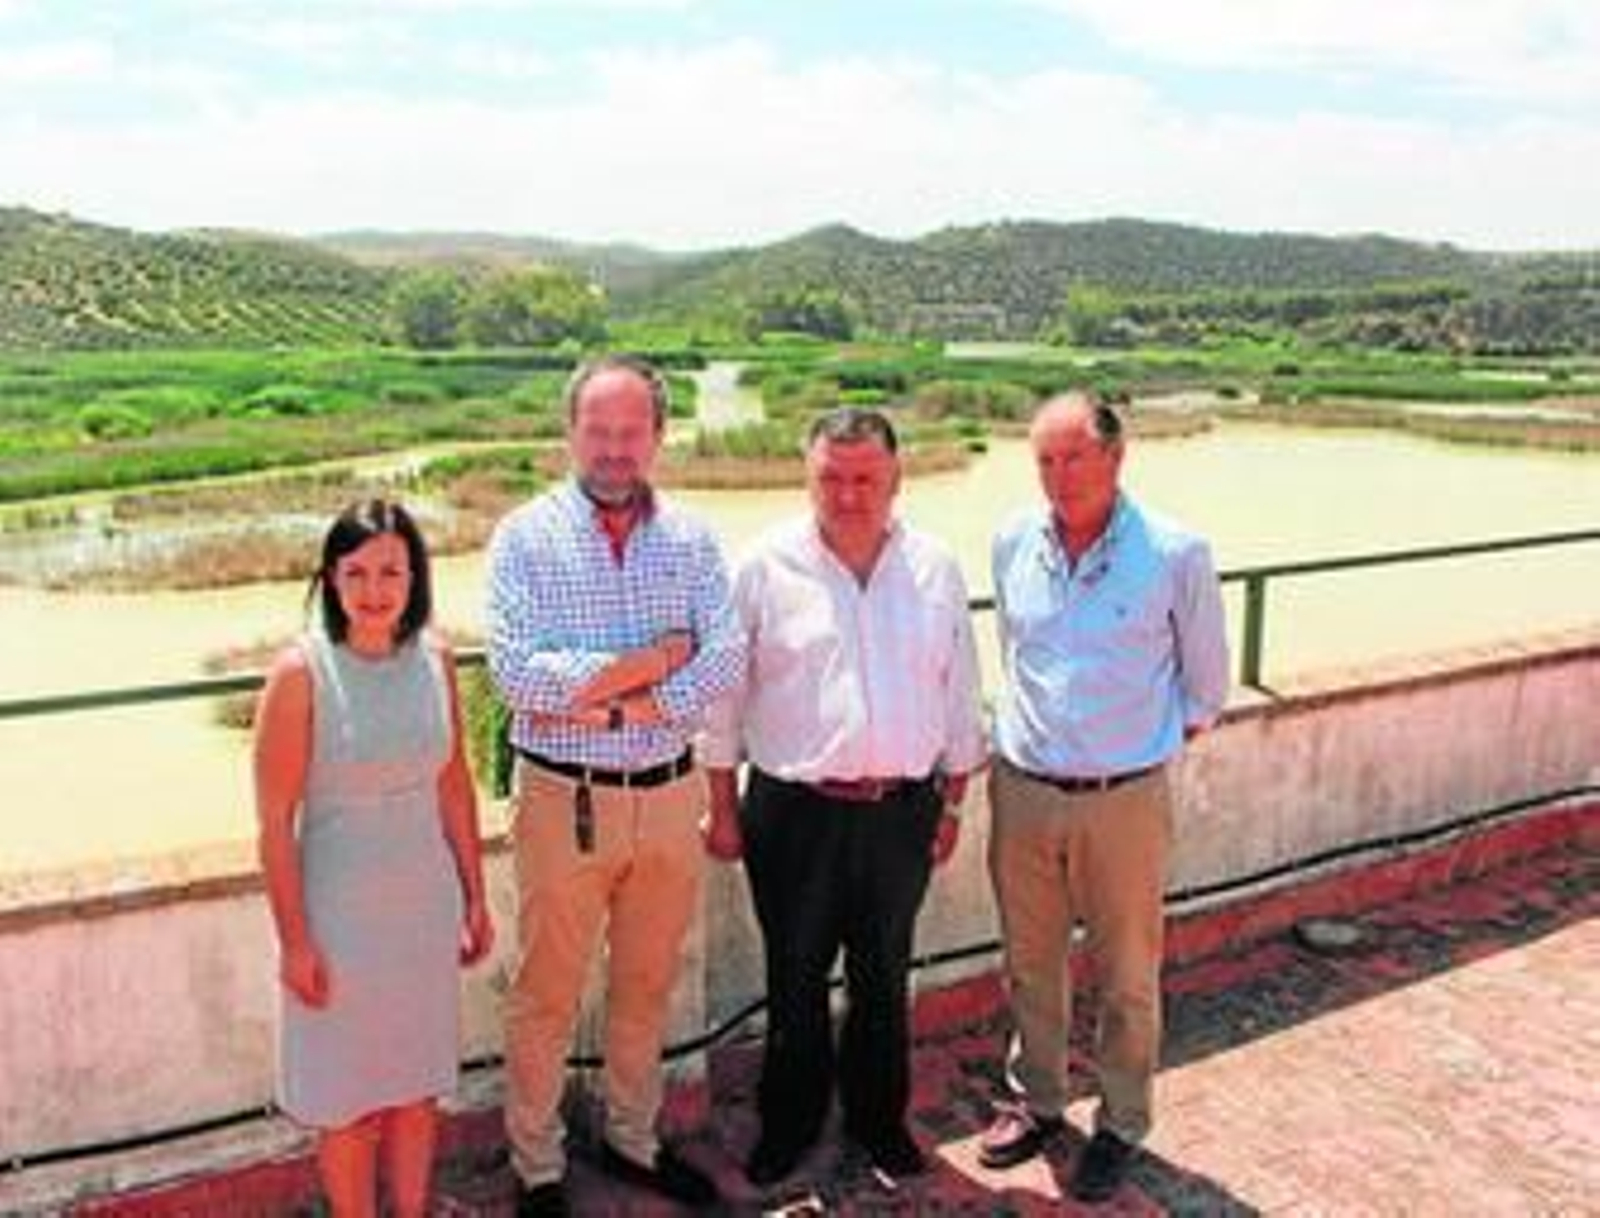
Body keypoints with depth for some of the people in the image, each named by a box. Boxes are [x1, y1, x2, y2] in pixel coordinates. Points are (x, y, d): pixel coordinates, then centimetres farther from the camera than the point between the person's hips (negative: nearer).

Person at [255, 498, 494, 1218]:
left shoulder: (434, 659, -4)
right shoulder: (301, 672, -17)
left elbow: (454, 785, 5)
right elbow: (275, 820, -13)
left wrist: (474, 897, 9)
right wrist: (294, 941, -11)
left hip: (426, 907, 4)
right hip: (340, 912, -4)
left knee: (418, 1082, 19)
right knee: (350, 1100, 13)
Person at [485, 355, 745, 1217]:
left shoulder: (690, 539, 3)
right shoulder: (525, 538, -6)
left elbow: (726, 657, -8)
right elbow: (515, 670, -18)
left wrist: (613, 702, -18)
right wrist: (651, 661, -16)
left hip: (669, 794, 3)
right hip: (566, 799, -3)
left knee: (647, 986, 19)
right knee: (546, 996, 10)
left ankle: (634, 1139, 39)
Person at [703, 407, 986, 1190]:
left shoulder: (935, 570, 1)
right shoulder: (766, 568, -7)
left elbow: (959, 694, 8)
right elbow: (724, 695, -2)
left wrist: (952, 803, 9)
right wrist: (724, 808, -1)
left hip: (902, 810, 2)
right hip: (794, 810, -2)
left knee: (884, 976, 17)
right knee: (794, 978, 12)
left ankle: (879, 1118, 37)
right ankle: (788, 1124, 33)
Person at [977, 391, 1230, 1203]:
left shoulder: (1175, 554, -12)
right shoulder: (1013, 544, -1)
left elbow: (1205, 676, 3)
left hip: (1125, 799, -3)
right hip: (1023, 791, 3)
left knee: (1127, 975, 11)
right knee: (1030, 962, 17)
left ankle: (1121, 1124, 30)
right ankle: (1037, 1098, 38)